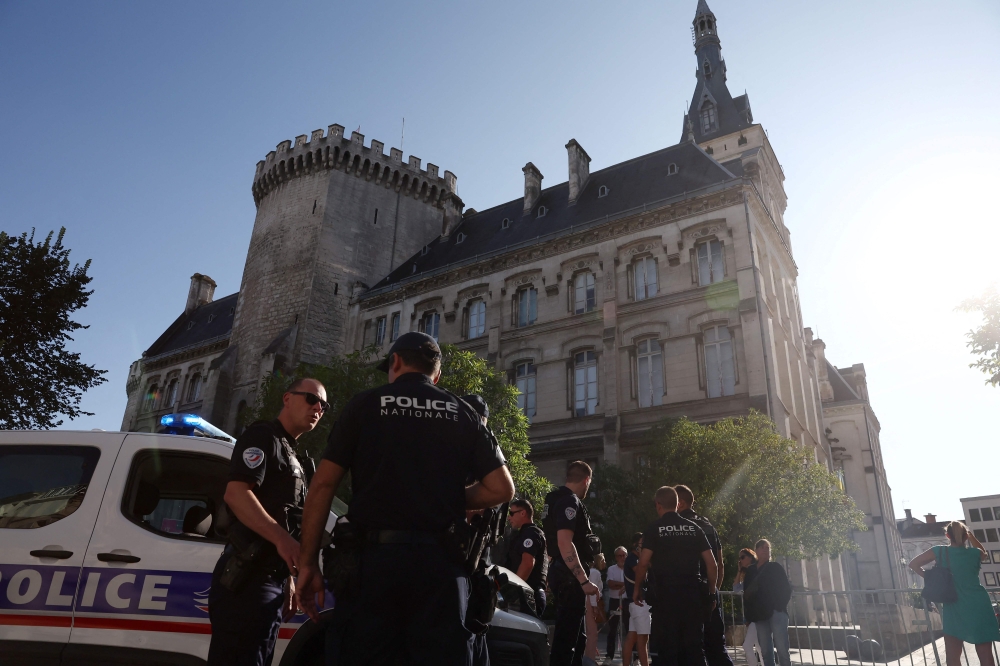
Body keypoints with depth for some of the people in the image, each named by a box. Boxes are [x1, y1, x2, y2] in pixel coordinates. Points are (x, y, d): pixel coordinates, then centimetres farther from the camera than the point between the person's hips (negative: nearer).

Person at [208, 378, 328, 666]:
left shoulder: (290, 453, 23)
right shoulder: (264, 436, -5)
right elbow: (235, 493, -21)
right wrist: (283, 539, -32)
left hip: (271, 579, 10)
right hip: (249, 578, -10)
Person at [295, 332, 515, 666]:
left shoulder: (365, 405, 6)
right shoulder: (462, 414, 11)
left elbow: (323, 485, 1)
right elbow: (501, 489, 5)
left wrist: (308, 562, 5)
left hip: (376, 556, -1)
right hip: (441, 560, 1)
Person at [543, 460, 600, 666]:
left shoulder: (559, 499, 16)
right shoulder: (570, 502, -16)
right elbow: (565, 543, -26)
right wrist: (584, 580, -26)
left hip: (565, 574, 11)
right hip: (570, 576, -11)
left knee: (577, 634, 17)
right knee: (567, 634, -5)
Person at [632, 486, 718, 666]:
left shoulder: (654, 528, -1)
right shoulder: (694, 528, 10)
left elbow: (643, 562, -8)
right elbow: (711, 563, 6)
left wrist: (637, 589, 5)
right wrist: (712, 592, 16)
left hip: (666, 594, -3)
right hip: (693, 594, 4)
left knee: (667, 646, 2)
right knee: (695, 645, 9)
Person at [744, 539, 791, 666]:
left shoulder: (775, 567, 8)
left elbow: (786, 588, 1)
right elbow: (747, 593, 17)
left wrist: (780, 606, -9)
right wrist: (750, 613, 6)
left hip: (776, 611, -3)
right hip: (760, 615, 4)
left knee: (782, 649, -11)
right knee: (765, 652, 2)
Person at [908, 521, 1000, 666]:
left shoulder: (939, 551, -3)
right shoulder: (975, 553, 2)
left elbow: (913, 564, 1)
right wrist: (971, 535, 28)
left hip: (955, 609, -2)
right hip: (979, 606, 2)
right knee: (985, 654, 6)